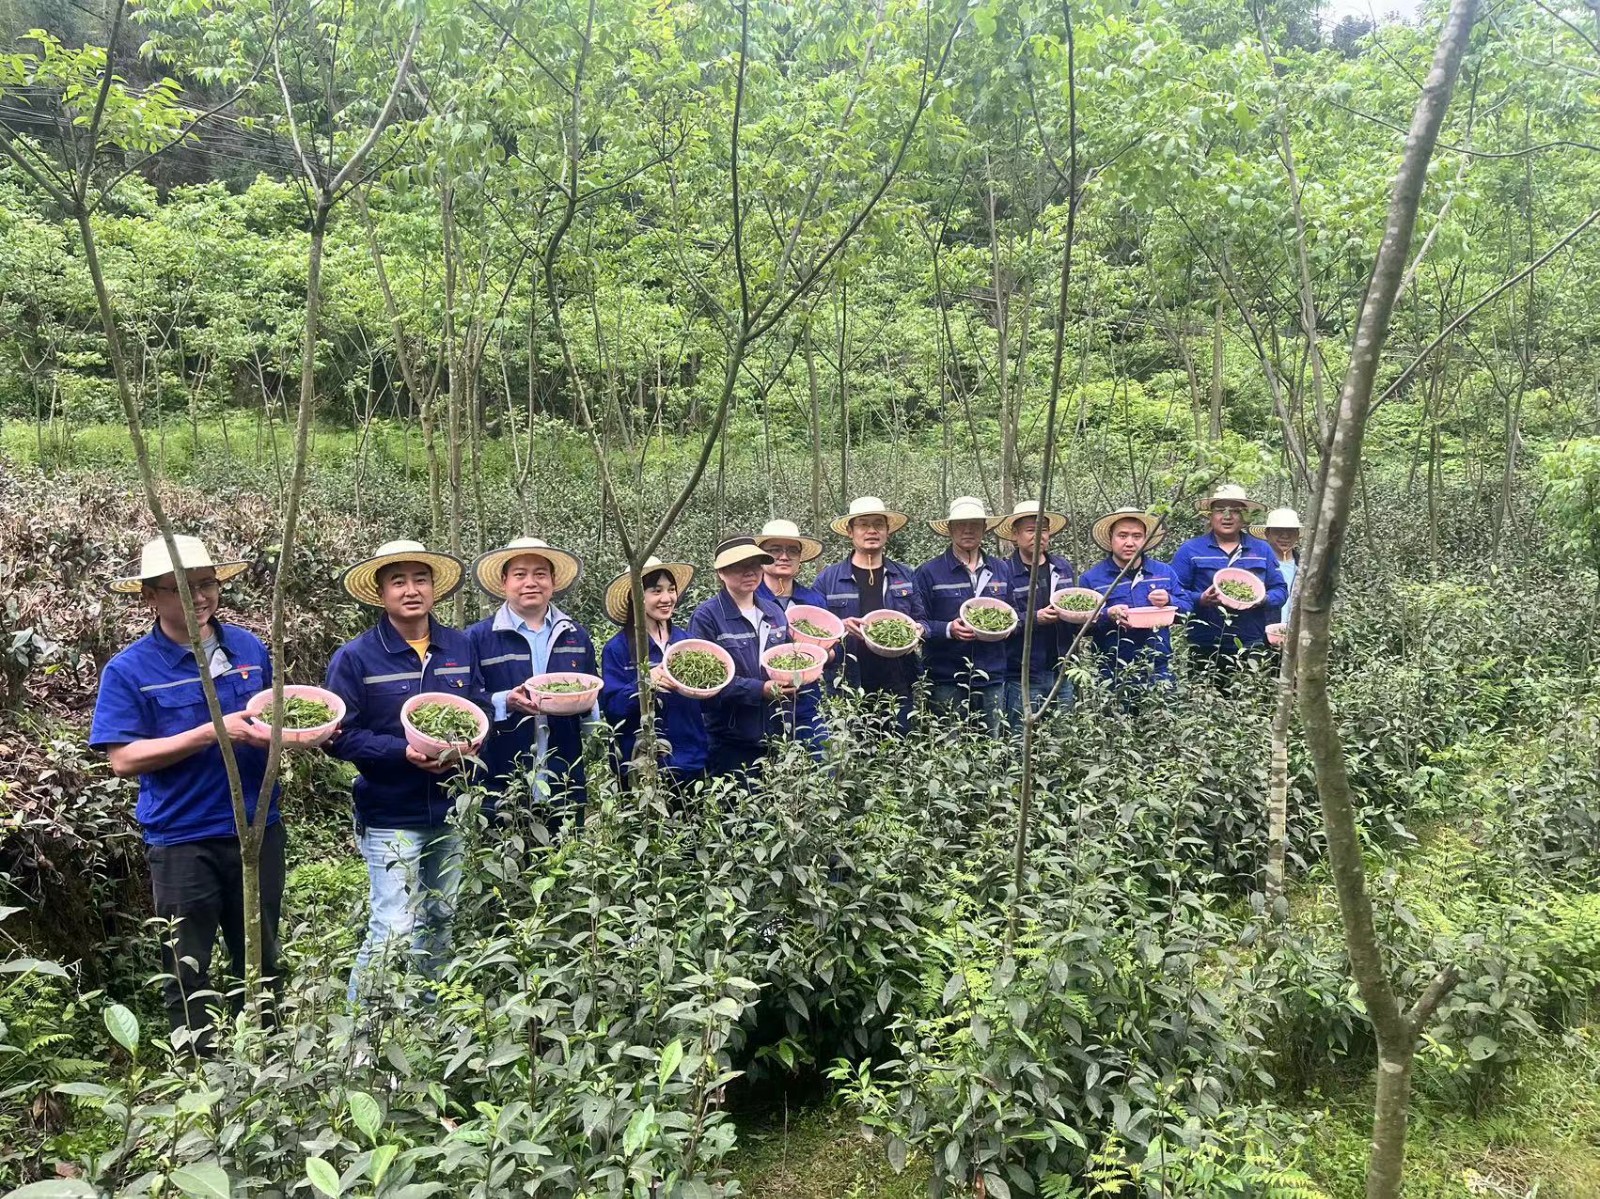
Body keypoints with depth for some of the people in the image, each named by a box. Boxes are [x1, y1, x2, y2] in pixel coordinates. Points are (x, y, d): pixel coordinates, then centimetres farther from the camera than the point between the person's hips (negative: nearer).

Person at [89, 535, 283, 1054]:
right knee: (187, 973, 12)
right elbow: (123, 759, -15)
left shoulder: (249, 647, 1)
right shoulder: (129, 670, -10)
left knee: (261, 962, 19)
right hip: (182, 842, -4)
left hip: (258, 829, 4)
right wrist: (214, 732, -24)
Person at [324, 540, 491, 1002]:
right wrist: (405, 752, -23)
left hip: (451, 811, 5)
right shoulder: (355, 657, -8)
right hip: (390, 817, -5)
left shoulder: (461, 647, 4)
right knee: (394, 929, -9)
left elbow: (482, 709, 11)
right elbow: (342, 735, -10)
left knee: (441, 922, 18)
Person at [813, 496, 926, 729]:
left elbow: (922, 621, 15)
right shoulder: (828, 578, 4)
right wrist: (840, 627, -16)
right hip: (847, 688, -2)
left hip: (896, 686, 2)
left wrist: (919, 630, -8)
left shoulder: (905, 576, 11)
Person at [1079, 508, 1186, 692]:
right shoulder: (1091, 578, 0)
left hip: (1159, 672, 3)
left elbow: (1187, 610, 10)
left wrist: (1169, 601, -11)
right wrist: (1108, 615, -21)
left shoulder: (1165, 572, 11)